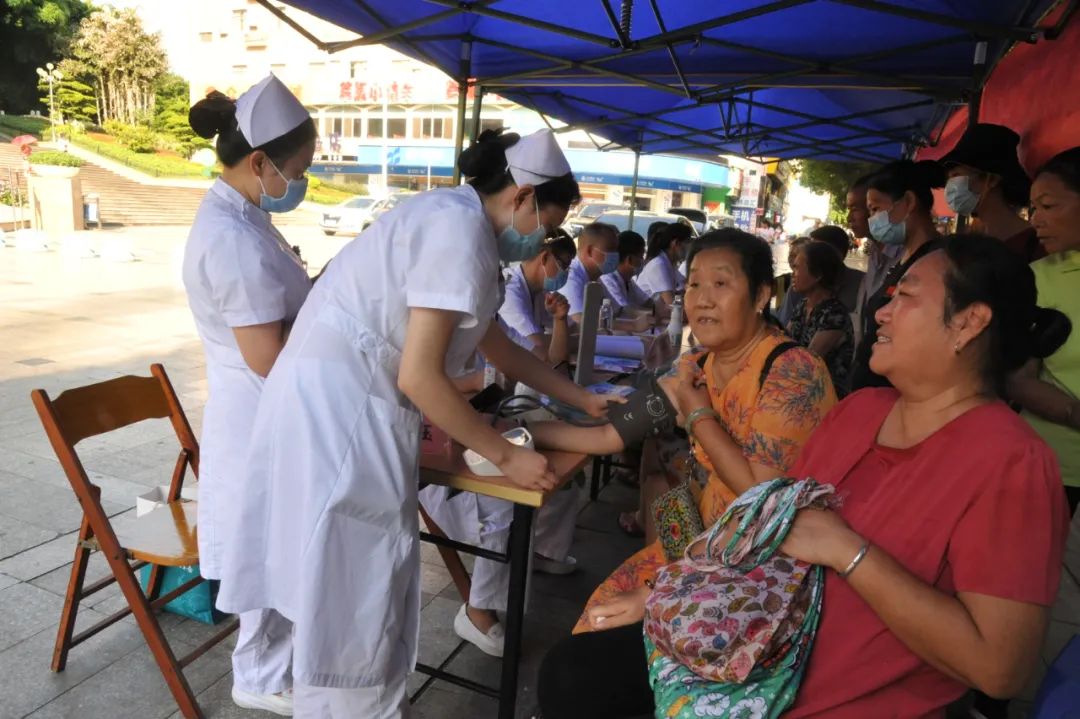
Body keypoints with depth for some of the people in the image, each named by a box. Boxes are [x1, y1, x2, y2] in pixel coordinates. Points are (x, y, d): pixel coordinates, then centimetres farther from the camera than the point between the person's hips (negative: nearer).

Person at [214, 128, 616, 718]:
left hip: (348, 403, 10)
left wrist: (582, 399, 24)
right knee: (354, 586, 3)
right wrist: (506, 456, -11)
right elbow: (418, 376, -20)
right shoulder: (460, 230, -15)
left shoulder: (457, 222, 16)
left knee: (365, 580, 19)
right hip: (337, 406, -10)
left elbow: (497, 345, 24)